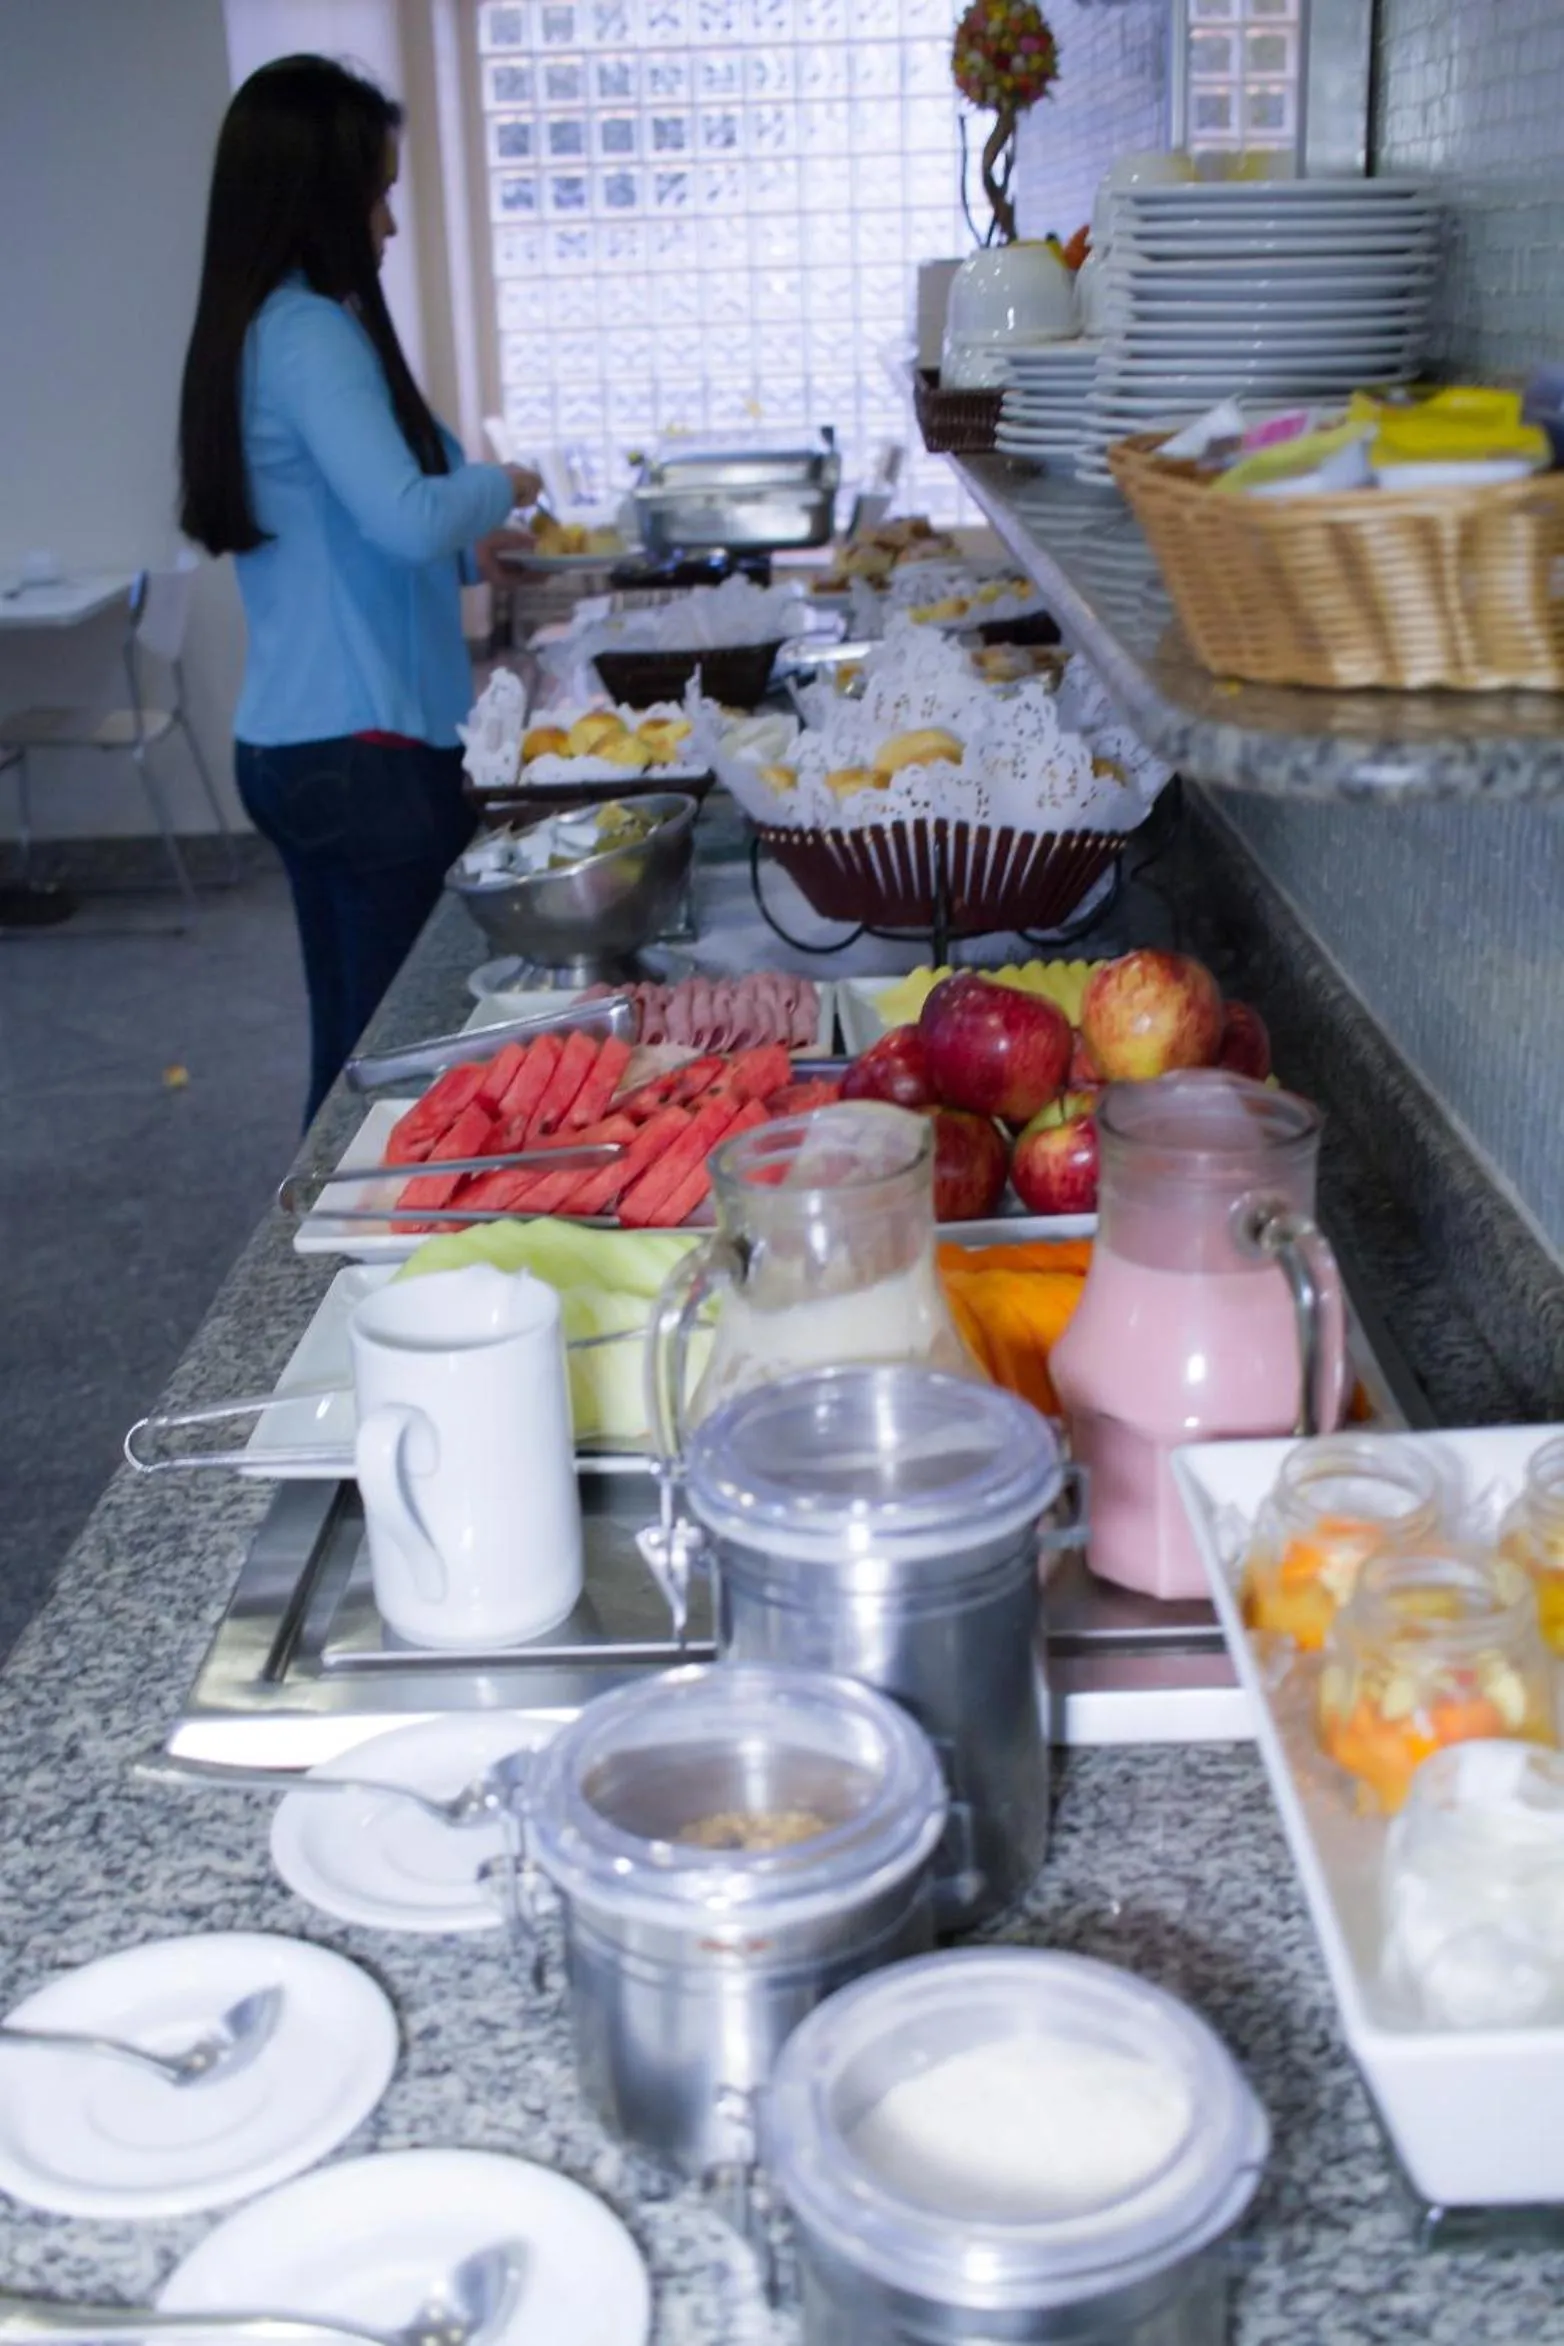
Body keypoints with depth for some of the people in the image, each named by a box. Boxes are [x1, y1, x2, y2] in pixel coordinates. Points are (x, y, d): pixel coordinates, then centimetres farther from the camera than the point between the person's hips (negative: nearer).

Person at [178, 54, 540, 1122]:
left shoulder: (252, 332, 14)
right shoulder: (310, 333, -15)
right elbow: (408, 517, -26)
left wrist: (466, 549, 22)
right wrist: (497, 486, -7)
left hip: (291, 744, 10)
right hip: (365, 752, -10)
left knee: (352, 1043, 16)